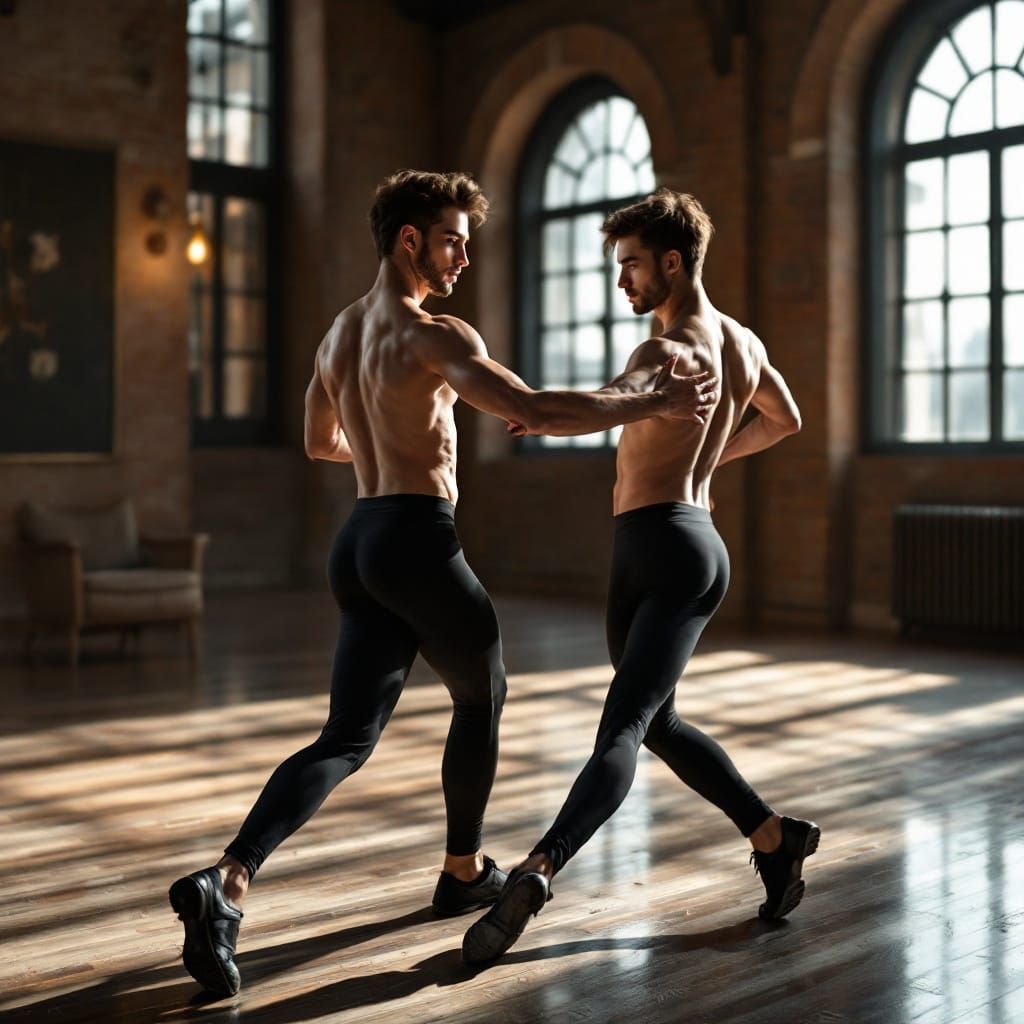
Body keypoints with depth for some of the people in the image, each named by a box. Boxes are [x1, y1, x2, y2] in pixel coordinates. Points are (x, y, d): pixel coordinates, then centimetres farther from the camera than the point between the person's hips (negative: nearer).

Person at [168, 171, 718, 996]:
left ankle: (228, 882, -13)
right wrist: (650, 404, -15)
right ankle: (465, 871, 32)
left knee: (347, 738, 5)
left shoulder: (341, 332, 18)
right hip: (417, 540, -8)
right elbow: (536, 411, -23)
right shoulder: (434, 336, -10)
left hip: (359, 542, 8)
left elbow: (319, 443, 31)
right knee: (481, 696, 17)